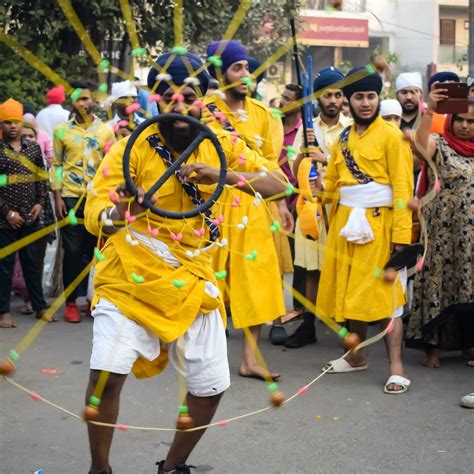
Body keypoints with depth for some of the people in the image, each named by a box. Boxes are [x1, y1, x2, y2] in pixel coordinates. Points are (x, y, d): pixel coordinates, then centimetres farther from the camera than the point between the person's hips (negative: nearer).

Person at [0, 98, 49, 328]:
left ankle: (40, 306, 19)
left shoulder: (33, 147, 7)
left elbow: (41, 177, 12)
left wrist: (40, 202, -1)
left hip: (30, 216, 3)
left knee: (32, 262, 11)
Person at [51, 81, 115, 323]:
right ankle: (71, 302, 8)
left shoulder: (106, 130, 7)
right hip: (70, 198, -1)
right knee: (72, 251, 1)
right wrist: (57, 197, -4)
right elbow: (56, 165, 5)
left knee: (96, 249, 5)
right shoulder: (61, 131, 5)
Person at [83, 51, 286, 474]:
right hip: (128, 280, -3)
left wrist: (224, 175, -26)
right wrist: (117, 215, -42)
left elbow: (278, 184, -8)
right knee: (107, 373, -19)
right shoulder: (132, 148, -12)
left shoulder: (220, 144, -2)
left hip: (192, 282, 4)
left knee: (211, 386, 5)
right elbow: (93, 215, -17)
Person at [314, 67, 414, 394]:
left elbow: (402, 188, -11)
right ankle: (357, 356, 26)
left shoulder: (391, 136, -6)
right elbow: (333, 182, 20)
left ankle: (397, 367, -3)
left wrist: (401, 233, -17)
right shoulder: (343, 139, 14)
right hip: (345, 223, 6)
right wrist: (322, 186, -4)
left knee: (384, 294, -7)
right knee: (350, 291, 12)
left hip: (378, 225, -6)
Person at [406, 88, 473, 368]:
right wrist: (430, 111, -33)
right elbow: (420, 147, -25)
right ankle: (434, 344, 7)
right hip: (443, 228, -3)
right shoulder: (440, 145, -2)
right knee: (440, 281, -1)